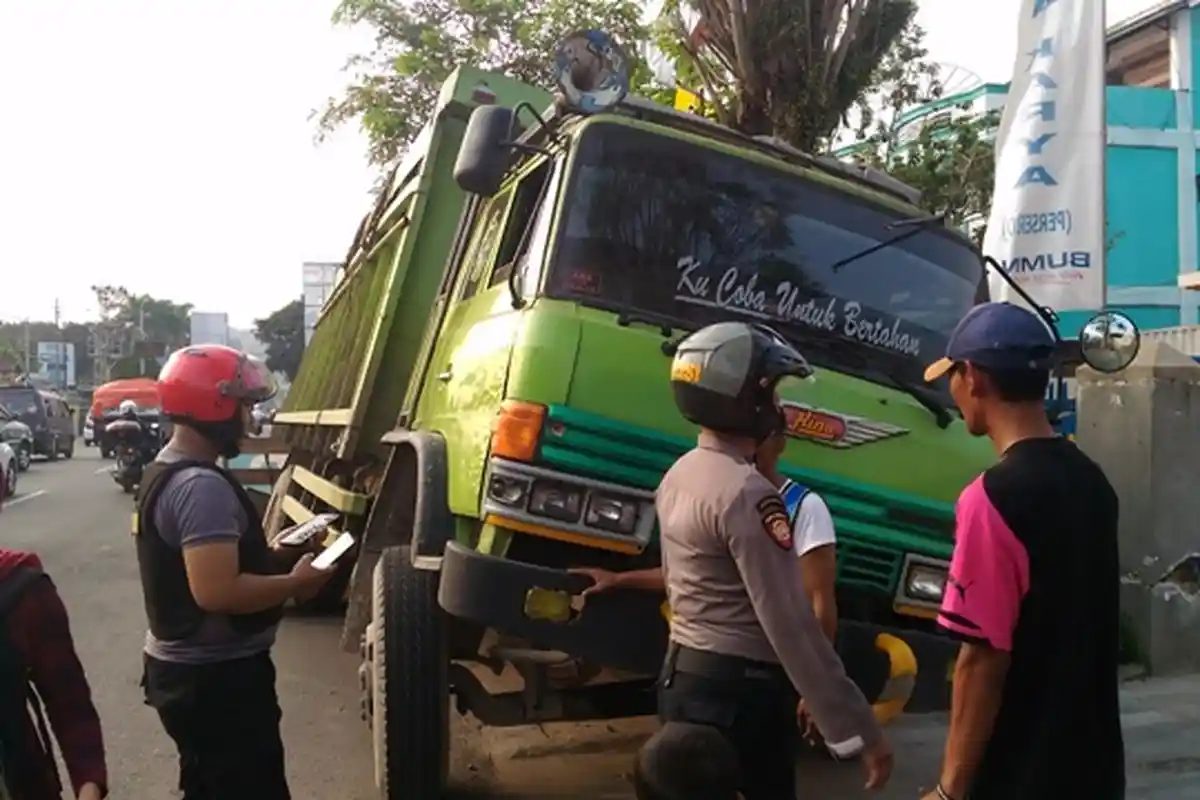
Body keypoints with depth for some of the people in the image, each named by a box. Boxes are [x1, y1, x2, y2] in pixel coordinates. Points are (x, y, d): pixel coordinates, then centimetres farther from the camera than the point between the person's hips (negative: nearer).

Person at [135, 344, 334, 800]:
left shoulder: (165, 472, 10)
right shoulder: (202, 486, -24)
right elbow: (216, 591, -32)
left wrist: (269, 557, 11)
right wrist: (295, 583, -19)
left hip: (184, 667, 11)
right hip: (215, 676, -11)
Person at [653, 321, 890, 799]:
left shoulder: (678, 475, 8)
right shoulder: (747, 493, -21)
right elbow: (791, 626, -23)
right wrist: (859, 731, -19)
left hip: (683, 677, 9)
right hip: (739, 690, -9)